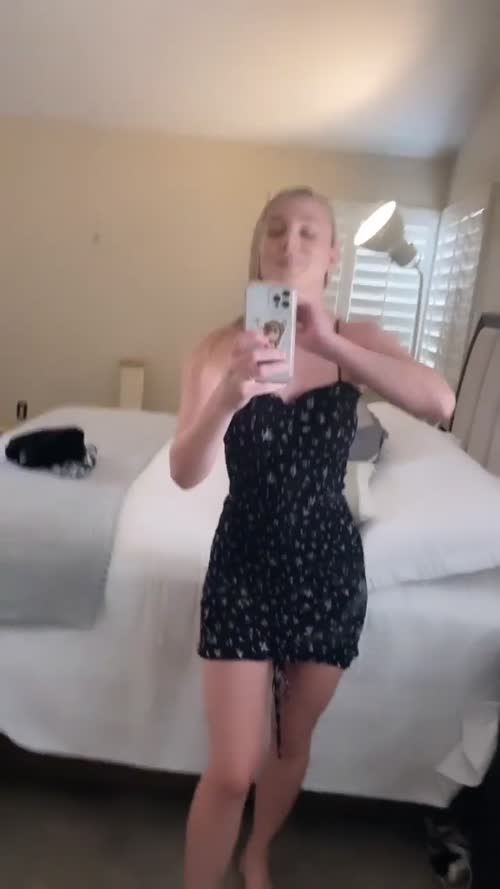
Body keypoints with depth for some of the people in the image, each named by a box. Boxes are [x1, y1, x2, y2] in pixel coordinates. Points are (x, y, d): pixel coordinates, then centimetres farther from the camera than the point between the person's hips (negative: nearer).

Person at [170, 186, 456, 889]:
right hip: (244, 564, -2)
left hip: (329, 565, 2)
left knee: (293, 741, 21)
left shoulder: (357, 340, -4)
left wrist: (329, 343, -32)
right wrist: (229, 395, -38)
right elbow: (184, 473, -20)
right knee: (232, 769, 2)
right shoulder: (222, 348, -9)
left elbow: (441, 403, -22)